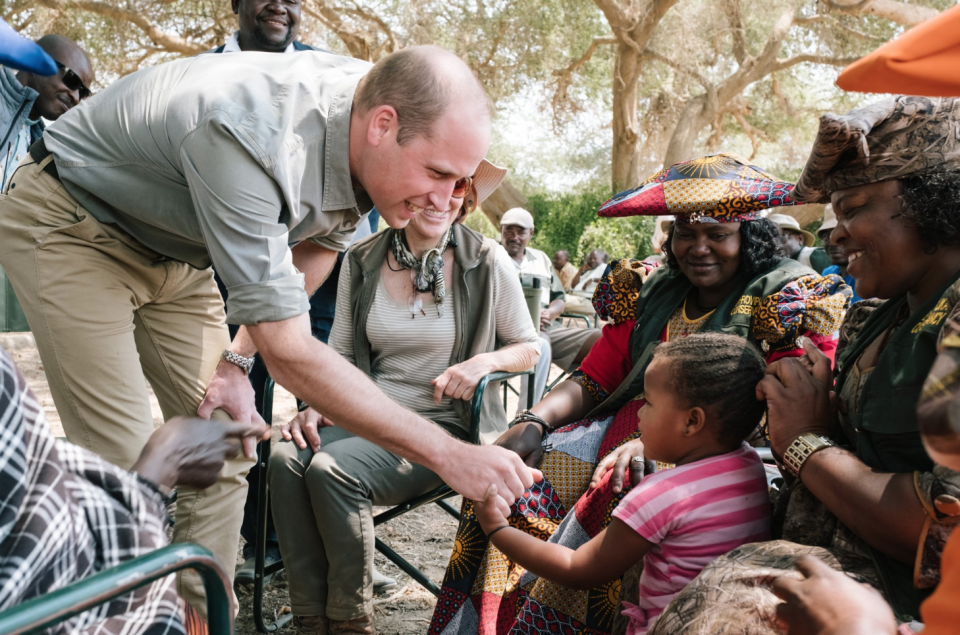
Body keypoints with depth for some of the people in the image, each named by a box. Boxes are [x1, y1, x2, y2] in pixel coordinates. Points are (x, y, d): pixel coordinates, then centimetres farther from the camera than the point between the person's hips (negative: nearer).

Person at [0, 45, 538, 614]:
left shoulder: (370, 145, -16)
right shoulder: (251, 138, -40)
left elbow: (320, 243, 5)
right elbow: (289, 351, -38)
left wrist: (238, 359, -2)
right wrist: (449, 455, -38)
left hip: (172, 252, 7)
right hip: (69, 225, -6)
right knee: (125, 463, -15)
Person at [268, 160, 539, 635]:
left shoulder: (487, 262, -5)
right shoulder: (362, 261, 5)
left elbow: (529, 347, 5)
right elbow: (340, 351, 12)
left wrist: (485, 362, -16)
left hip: (448, 423, -4)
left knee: (331, 470, -27)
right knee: (286, 459, -23)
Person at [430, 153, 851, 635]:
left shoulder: (791, 303, -1)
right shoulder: (648, 292, 15)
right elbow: (592, 380, 13)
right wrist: (534, 422, -9)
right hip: (626, 427, 6)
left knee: (615, 506, -33)